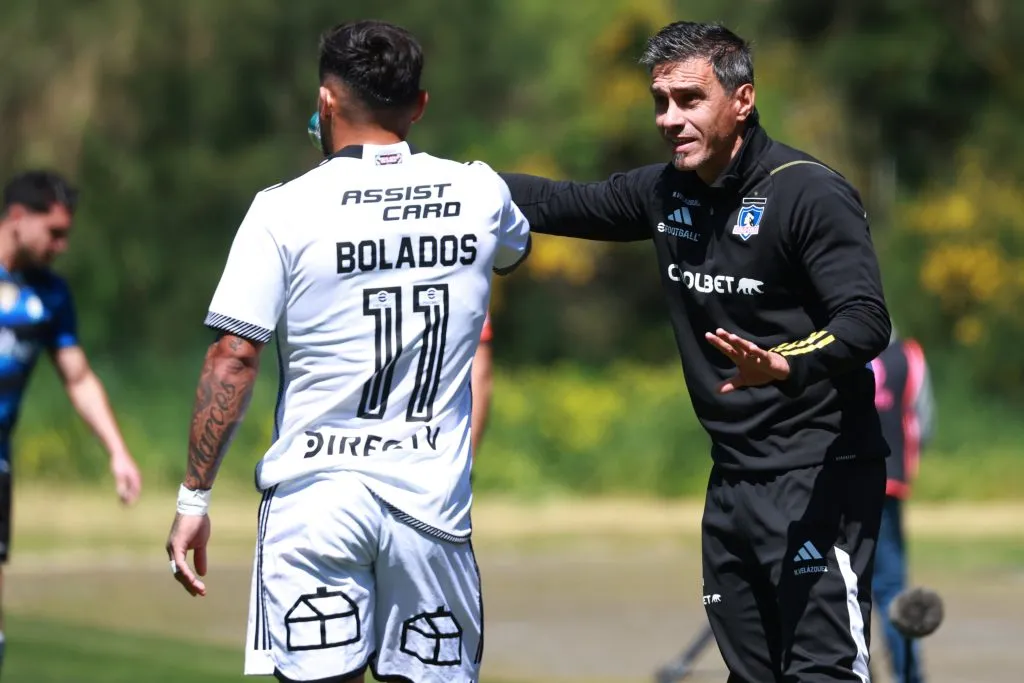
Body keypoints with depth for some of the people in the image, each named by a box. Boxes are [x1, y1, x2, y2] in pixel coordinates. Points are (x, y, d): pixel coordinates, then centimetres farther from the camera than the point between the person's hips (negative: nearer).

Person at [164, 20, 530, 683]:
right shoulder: (480, 193, 5)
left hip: (313, 497, -2)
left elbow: (233, 360, -8)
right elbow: (514, 248, 30)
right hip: (432, 500, 2)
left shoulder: (286, 209, -5)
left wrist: (195, 497, -1)